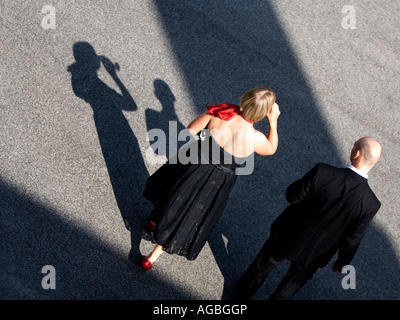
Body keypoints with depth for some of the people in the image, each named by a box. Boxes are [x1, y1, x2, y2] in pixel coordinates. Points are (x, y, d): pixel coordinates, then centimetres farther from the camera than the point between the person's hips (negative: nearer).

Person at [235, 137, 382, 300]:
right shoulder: (371, 205, -26)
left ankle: (243, 293, 56)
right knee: (296, 279, 33)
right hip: (314, 253, 1)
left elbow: (292, 196, -19)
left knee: (265, 264, 30)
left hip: (287, 236, 0)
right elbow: (351, 240, -13)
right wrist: (343, 262, 7)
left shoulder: (322, 172, -33)